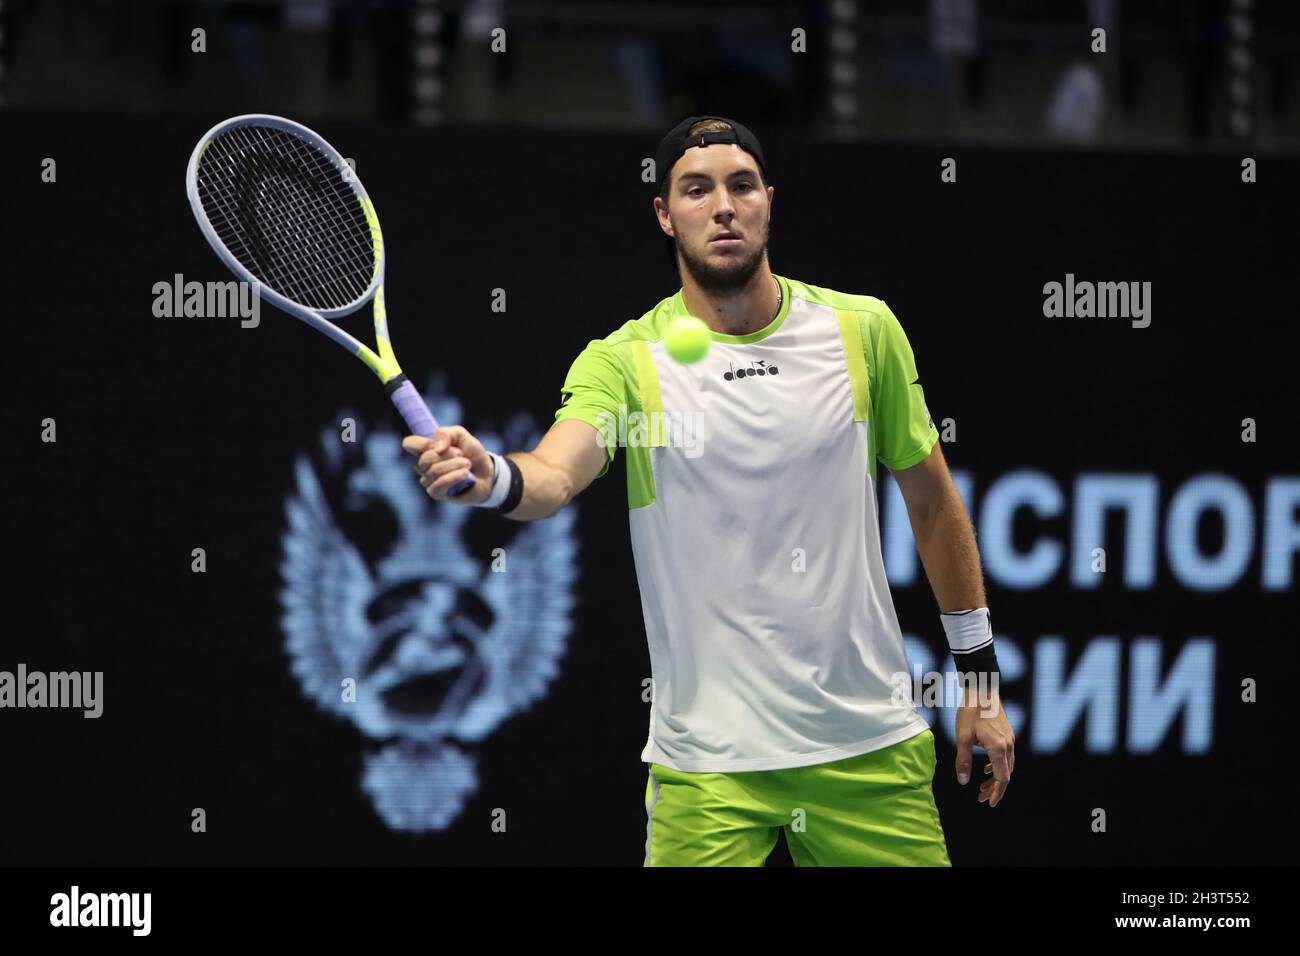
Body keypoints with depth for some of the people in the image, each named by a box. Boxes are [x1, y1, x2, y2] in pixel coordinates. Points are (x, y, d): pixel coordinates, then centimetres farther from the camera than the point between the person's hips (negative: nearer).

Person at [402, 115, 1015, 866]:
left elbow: (932, 499, 12)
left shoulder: (864, 330, 2)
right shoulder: (625, 361, -5)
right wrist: (489, 478, -47)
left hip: (871, 745, 2)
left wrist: (980, 677, 12)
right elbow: (554, 477, -24)